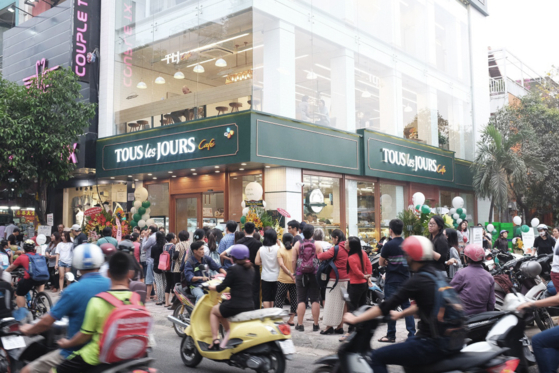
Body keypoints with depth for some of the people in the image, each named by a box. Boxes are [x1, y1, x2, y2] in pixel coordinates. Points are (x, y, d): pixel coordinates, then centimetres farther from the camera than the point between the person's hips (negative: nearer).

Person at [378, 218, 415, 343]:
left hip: (392, 281, -5)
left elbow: (381, 263, -6)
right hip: (405, 279, 5)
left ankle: (391, 335, 10)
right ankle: (412, 333, 11)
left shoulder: (388, 245, -14)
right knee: (406, 306, 12)